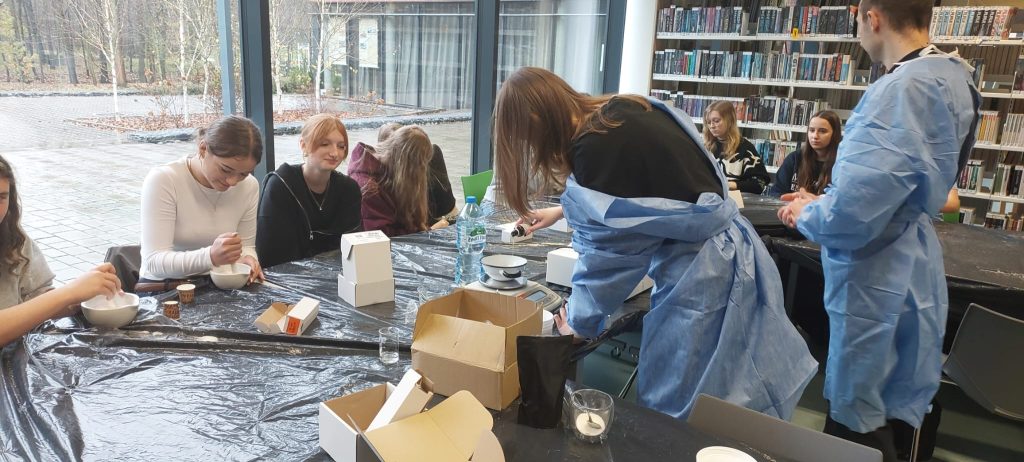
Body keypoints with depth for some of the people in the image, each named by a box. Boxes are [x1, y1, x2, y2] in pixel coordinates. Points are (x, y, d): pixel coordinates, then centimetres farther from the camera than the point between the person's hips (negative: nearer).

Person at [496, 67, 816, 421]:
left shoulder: (596, 150, -21)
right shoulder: (623, 110, 6)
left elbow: (607, 253, -12)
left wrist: (579, 323, 3)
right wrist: (564, 210, 37)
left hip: (698, 272, -9)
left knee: (671, 417, 6)